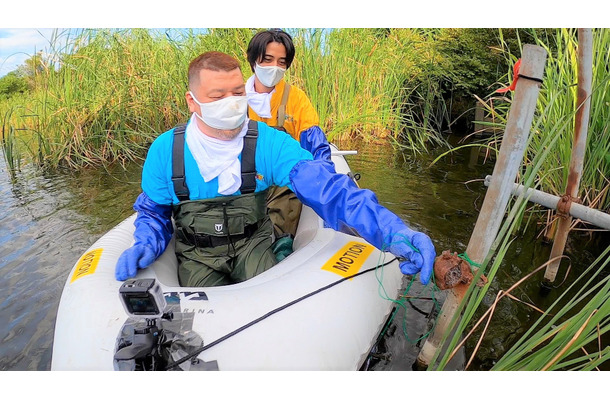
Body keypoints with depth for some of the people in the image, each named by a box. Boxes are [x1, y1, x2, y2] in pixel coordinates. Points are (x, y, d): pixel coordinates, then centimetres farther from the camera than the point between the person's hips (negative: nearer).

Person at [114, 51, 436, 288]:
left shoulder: (268, 143, -19)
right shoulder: (165, 150, -13)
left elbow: (326, 188, -31)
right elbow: (153, 212, 4)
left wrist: (391, 231, -45)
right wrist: (146, 244, -19)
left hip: (252, 243, 0)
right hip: (196, 253, 1)